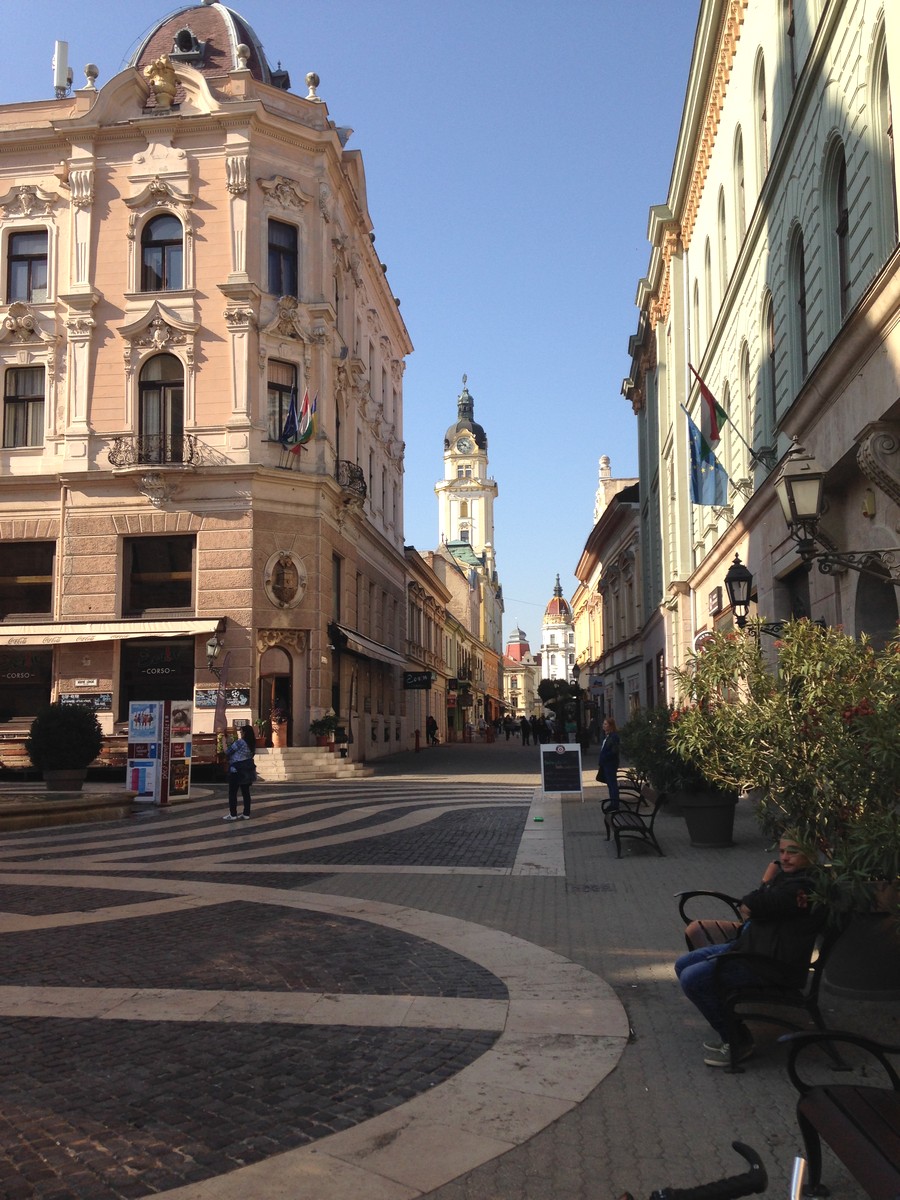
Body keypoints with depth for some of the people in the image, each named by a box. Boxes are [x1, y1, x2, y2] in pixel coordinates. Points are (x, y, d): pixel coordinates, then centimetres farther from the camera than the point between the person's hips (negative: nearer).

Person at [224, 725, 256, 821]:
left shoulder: (240, 742, -16)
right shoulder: (252, 744, 6)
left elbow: (229, 751, -12)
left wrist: (232, 742, 6)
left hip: (237, 770, -7)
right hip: (247, 770, 7)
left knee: (232, 793, 0)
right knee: (246, 792, 9)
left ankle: (233, 815, 0)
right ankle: (246, 814, 10)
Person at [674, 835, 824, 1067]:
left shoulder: (802, 886, -21)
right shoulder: (785, 875, 12)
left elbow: (750, 907, -21)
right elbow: (745, 908, 15)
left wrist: (767, 883, -3)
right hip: (748, 945, 11)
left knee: (692, 978, -19)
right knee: (683, 965, 10)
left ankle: (738, 1042, -2)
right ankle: (730, 1031, 14)